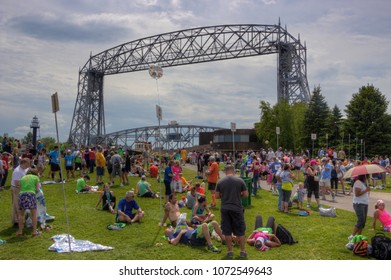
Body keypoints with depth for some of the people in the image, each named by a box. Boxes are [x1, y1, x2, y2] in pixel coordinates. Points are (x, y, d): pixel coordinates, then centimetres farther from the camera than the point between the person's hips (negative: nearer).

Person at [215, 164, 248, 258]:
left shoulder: (220, 182, -1)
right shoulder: (240, 180, -5)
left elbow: (217, 196, 2)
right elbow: (246, 194, -1)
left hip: (225, 209, 1)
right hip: (237, 208, -1)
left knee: (227, 231, 10)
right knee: (240, 231, 11)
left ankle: (230, 251, 15)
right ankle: (242, 251, 16)